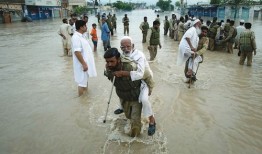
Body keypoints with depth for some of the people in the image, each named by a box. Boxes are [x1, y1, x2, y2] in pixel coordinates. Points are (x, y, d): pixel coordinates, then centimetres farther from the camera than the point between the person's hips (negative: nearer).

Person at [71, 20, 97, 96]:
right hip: (82, 64, -11)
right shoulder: (76, 37, -22)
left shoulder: (81, 36, 10)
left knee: (85, 80, 22)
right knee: (82, 82, -1)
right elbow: (77, 52, -28)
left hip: (86, 62, 11)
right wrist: (84, 64, -27)